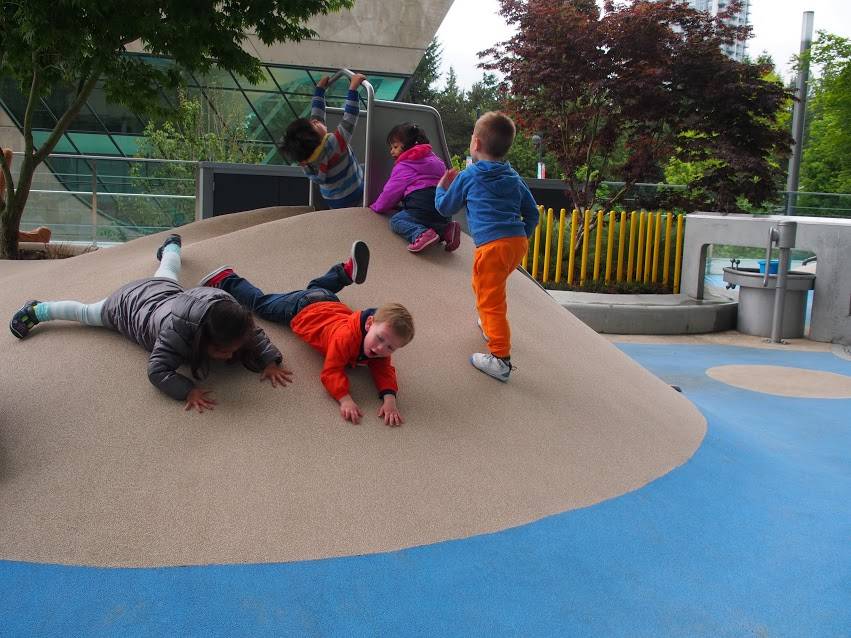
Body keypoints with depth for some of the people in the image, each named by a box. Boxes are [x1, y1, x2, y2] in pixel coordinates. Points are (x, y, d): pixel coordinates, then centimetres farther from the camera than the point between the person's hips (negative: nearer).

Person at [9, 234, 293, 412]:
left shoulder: (228, 311, -34)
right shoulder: (178, 330, -51)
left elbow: (256, 337, -20)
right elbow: (158, 371, -50)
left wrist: (270, 362, -37)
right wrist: (188, 391, -64)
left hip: (165, 292, 6)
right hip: (130, 303, -6)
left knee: (166, 273, 41)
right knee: (88, 313, 22)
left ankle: (170, 246, 72)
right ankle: (37, 310, 44)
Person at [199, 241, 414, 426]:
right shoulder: (346, 336, -47)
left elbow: (384, 371, -30)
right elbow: (331, 372, -46)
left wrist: (389, 398, -49)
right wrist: (345, 399, -60)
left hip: (330, 303, 4)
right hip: (301, 308, -4)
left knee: (316, 288, 41)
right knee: (260, 302, 21)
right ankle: (226, 279, 39)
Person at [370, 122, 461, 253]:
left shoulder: (403, 167, 6)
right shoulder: (434, 159, 28)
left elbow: (391, 191, 6)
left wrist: (376, 206, 22)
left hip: (422, 206, -7)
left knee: (396, 220, 0)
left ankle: (421, 234, -30)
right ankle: (446, 229, -4)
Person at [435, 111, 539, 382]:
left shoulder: (468, 176, 4)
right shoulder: (514, 178, 17)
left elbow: (445, 208, 16)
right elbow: (532, 214, 20)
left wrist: (441, 187, 35)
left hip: (493, 246, -7)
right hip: (518, 242, 7)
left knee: (491, 299, -5)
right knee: (482, 282, 30)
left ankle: (501, 358, -8)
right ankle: (489, 326, 46)